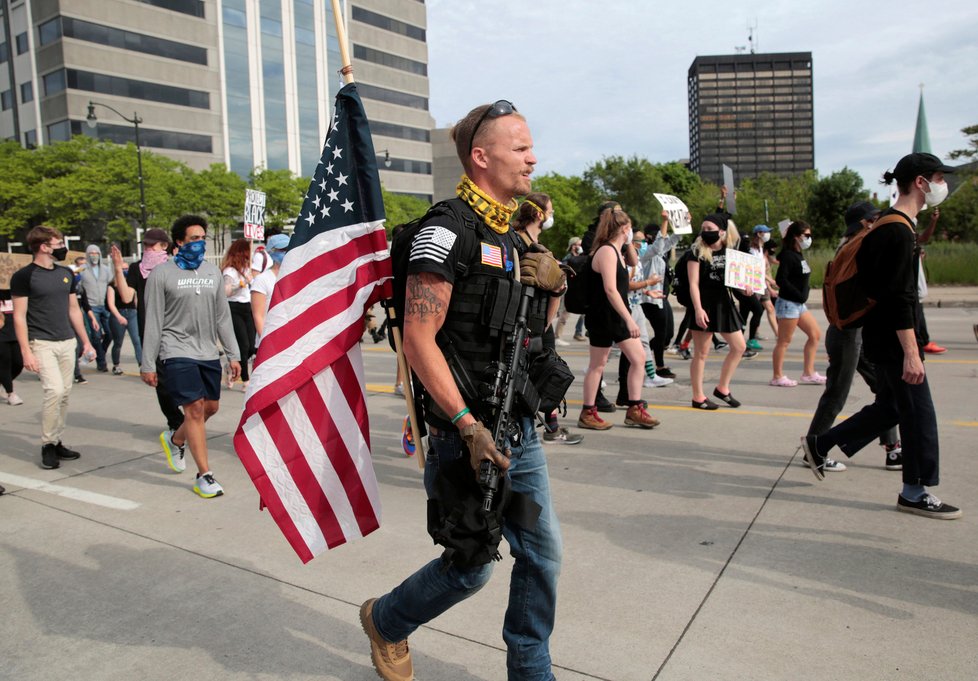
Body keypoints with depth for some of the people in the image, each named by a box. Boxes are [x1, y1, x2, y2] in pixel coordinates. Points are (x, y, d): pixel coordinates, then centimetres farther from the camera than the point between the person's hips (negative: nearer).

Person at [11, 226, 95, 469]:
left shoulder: (66, 274, 12)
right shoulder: (24, 276, -6)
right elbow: (19, 316, -7)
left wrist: (86, 342, 16)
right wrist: (26, 352, -13)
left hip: (67, 343, 6)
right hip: (42, 344, -6)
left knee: (64, 395, 7)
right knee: (54, 390, -16)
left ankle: (57, 442, 19)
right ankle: (47, 445, -2)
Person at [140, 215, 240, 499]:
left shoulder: (213, 272, 9)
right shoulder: (162, 274, -5)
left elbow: (223, 317, 12)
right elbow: (153, 322, -5)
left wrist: (232, 354, 9)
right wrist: (147, 364, -5)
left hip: (208, 353, 6)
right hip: (178, 352, -5)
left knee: (211, 407, 12)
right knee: (195, 409, -8)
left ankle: (175, 440, 41)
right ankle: (204, 476, 1)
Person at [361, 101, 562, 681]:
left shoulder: (511, 237, 13)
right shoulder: (447, 232, -15)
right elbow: (418, 340, -21)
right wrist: (468, 425, -23)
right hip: (469, 429, -8)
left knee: (544, 552, 12)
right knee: (472, 566, 6)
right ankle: (385, 620, 34)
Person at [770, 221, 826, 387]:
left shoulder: (798, 255, 12)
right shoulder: (788, 255, -15)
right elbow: (781, 280, -22)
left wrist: (802, 296, 5)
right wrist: (800, 295, -19)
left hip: (799, 304, 9)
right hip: (788, 303, -9)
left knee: (815, 334, 11)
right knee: (784, 341, -2)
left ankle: (808, 373, 16)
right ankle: (778, 377, 7)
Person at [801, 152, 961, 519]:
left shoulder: (889, 225, 12)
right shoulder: (899, 231, -19)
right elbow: (899, 298, -23)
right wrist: (911, 353, -23)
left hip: (882, 337, 10)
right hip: (893, 340, -10)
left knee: (889, 406, 18)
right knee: (919, 413, 1)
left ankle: (819, 444, 24)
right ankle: (915, 493, 14)